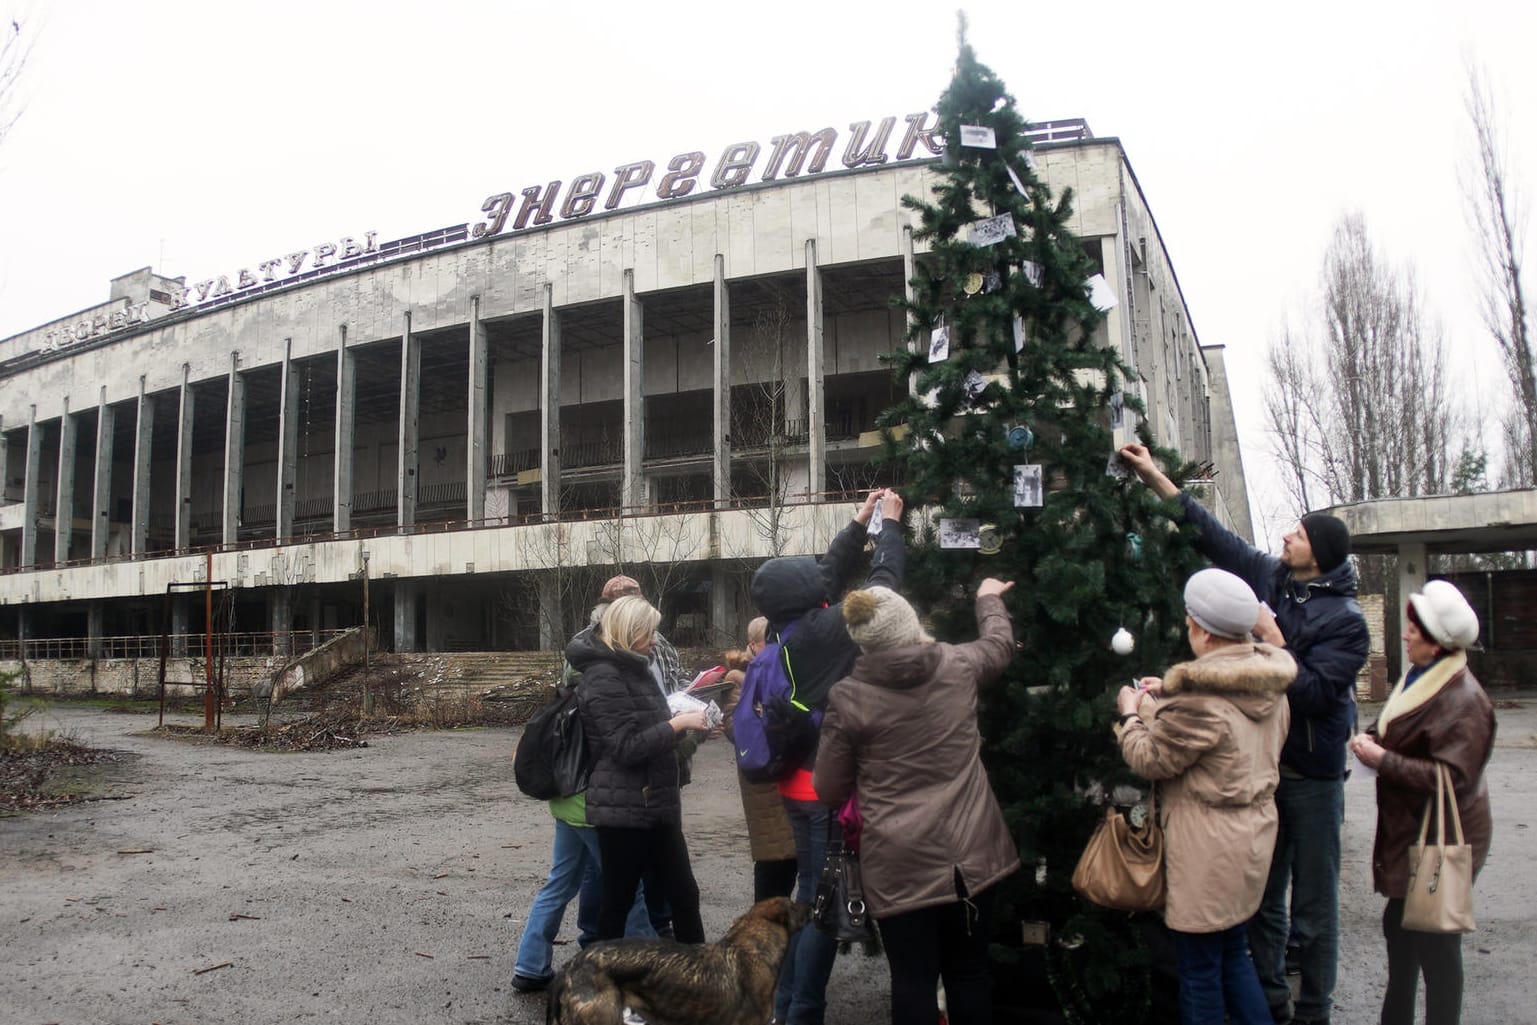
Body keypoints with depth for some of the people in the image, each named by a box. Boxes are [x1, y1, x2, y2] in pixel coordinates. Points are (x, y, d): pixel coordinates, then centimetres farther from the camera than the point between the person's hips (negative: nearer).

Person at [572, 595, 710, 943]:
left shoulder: (632, 667, 15)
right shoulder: (604, 675, -15)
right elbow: (626, 747, -21)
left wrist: (682, 715, 9)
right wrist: (679, 723, -18)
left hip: (655, 805, 9)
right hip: (623, 809, -9)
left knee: (683, 894, 12)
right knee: (618, 900, 4)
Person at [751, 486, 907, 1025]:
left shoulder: (785, 630, 3)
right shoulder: (825, 630, -20)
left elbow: (830, 572, 15)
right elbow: (883, 582, -10)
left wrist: (860, 522, 20)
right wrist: (890, 523, 4)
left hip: (800, 783, 9)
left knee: (810, 895, 19)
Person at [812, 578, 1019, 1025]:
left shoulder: (849, 698, -11)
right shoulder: (958, 666, -3)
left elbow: (829, 789, -2)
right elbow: (1000, 644, 21)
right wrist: (989, 598, 40)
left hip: (900, 863, -3)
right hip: (970, 852, 3)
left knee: (913, 981, 8)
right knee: (970, 971, 19)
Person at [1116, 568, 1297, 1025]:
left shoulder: (1200, 699, -26)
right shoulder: (1269, 685, 2)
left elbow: (1150, 760, -16)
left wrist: (1131, 715, 1)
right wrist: (1165, 699, 12)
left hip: (1210, 848, -9)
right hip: (1252, 833, 9)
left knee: (1200, 967, 6)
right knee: (1233, 953, 22)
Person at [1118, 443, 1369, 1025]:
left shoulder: (1345, 620, -14)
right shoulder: (1269, 576, 1)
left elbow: (1313, 692, -22)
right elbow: (1214, 536, 8)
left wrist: (1273, 639, -21)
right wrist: (1157, 480, 7)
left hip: (1312, 777, -5)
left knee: (1313, 908, 7)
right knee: (1263, 897, 16)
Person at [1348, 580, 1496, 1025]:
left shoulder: (1463, 701, -22)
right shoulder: (1420, 679, 7)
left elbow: (1453, 777, -26)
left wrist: (1382, 760, -23)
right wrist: (1372, 739, -1)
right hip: (1410, 828, 9)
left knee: (1435, 943, 3)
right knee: (1400, 927, 20)